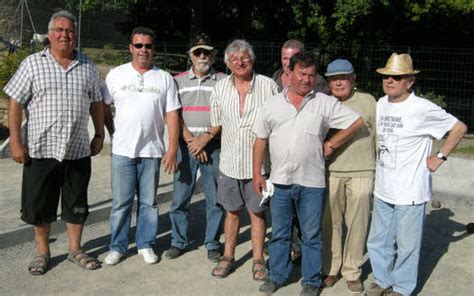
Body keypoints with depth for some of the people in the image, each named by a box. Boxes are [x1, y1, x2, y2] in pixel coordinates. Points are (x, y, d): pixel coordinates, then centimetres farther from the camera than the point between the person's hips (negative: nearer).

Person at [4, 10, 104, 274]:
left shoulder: (87, 66, 7)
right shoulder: (33, 64, -2)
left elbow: (96, 103, 14)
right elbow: (15, 103, -3)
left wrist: (100, 135, 11)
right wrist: (15, 142, -8)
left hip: (78, 151, 2)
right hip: (41, 150, -2)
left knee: (77, 204, 11)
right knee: (40, 205, 9)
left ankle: (75, 250, 28)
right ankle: (43, 253, 26)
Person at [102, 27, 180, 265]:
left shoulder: (164, 78, 3)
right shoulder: (116, 74, 3)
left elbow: (172, 115, 0)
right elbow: (104, 106, 11)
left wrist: (172, 148, -7)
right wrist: (115, 133, 5)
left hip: (152, 152, 1)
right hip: (122, 151, 0)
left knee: (148, 202, 10)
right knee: (121, 203, 6)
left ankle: (145, 244, 24)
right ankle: (117, 247, 20)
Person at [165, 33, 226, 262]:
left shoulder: (223, 81, 5)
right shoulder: (178, 80, 10)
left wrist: (206, 137, -12)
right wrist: (191, 140, -8)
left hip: (213, 145, -1)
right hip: (185, 144, 1)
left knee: (215, 197, 3)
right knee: (180, 196, 3)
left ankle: (213, 243, 16)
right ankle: (178, 241, 17)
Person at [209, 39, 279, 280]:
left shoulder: (268, 86, -4)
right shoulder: (220, 88, 5)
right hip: (229, 162, 3)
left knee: (257, 212, 9)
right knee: (232, 211, 14)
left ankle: (258, 260, 24)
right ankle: (228, 257, 29)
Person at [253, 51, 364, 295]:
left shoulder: (325, 103, 0)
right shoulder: (272, 104, 6)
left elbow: (356, 122, 1)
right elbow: (261, 140, 8)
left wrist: (331, 145, -1)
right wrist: (257, 174, 5)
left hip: (311, 182, -2)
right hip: (280, 181, 2)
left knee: (311, 235, 9)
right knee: (279, 233, 14)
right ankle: (277, 276, 30)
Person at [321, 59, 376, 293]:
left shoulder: (367, 101, 4)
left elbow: (378, 135, 9)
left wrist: (379, 167, 10)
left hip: (361, 173, -1)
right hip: (330, 171, 1)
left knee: (357, 224, 5)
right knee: (330, 223, 8)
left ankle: (352, 272, 20)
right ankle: (331, 269, 24)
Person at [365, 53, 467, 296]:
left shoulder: (422, 108, -14)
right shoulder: (381, 104, 5)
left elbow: (459, 128, -4)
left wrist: (440, 157, -6)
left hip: (409, 191, -6)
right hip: (382, 189, 6)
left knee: (407, 245, 5)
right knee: (378, 241, 17)